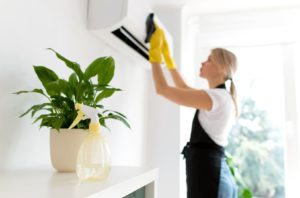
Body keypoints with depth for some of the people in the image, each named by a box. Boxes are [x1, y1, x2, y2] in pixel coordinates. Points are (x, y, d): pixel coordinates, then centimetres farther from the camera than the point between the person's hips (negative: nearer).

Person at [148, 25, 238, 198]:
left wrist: (155, 52, -3)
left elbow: (162, 89, -15)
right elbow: (184, 88, 25)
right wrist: (166, 53, 25)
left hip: (207, 173, -10)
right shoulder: (221, 97, 14)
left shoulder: (215, 97, -15)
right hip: (216, 173, 10)